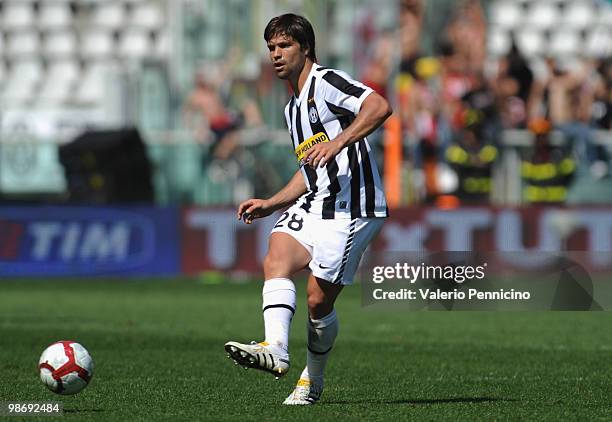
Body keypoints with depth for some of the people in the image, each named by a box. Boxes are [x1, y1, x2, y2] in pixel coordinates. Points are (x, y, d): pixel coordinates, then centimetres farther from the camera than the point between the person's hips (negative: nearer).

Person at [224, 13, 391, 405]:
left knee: (319, 299, -8)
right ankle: (275, 350, -34)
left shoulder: (326, 82, -5)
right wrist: (270, 204, 24)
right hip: (314, 204, 8)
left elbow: (380, 107, -23)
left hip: (352, 207, -8)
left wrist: (338, 142, -31)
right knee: (276, 260, -19)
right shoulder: (294, 108, 24)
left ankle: (313, 379, 11)